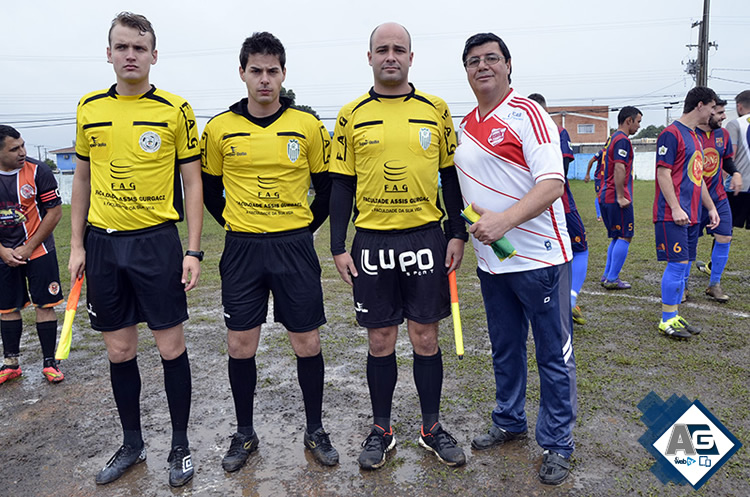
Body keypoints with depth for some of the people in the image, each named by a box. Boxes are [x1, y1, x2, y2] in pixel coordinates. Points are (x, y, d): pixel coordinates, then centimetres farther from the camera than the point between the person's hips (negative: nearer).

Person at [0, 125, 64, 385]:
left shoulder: (38, 172, -11)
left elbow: (55, 212, -9)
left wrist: (28, 248, -10)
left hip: (39, 250, -3)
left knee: (45, 305, 0)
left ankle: (49, 362, 12)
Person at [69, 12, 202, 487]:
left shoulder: (175, 109, -3)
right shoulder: (89, 108, 8)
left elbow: (193, 183, -2)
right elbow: (82, 179, 14)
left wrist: (194, 251, -8)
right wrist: (77, 245, 9)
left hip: (156, 240, -3)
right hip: (102, 242, 4)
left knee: (171, 346, 2)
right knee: (120, 350, 11)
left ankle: (181, 444, 21)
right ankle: (132, 443, 30)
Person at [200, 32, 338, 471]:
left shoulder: (308, 126, -1)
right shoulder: (220, 129, 1)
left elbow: (327, 187, 8)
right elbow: (209, 189, 13)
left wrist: (304, 229, 7)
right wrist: (237, 227, 10)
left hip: (295, 248, -1)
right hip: (242, 251, 1)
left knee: (307, 342, 5)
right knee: (240, 345, 7)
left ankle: (316, 431, 25)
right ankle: (245, 433, 27)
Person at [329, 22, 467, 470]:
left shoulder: (435, 109, 4)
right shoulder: (351, 115, 4)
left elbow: (451, 176, 7)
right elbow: (342, 184, 4)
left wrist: (458, 235, 1)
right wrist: (338, 247, 0)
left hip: (425, 237, 0)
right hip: (372, 242, 0)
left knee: (426, 337, 8)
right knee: (380, 341, 9)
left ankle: (432, 428, 26)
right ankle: (381, 431, 26)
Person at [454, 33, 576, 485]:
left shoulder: (527, 114, -10)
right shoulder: (466, 125, 11)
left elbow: (552, 183, -21)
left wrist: (503, 220, -31)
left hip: (539, 258, -6)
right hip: (491, 262, 7)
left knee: (554, 354, 5)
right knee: (504, 349, 18)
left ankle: (557, 444, 21)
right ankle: (509, 422, 37)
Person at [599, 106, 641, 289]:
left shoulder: (613, 138, 19)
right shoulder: (622, 140, -12)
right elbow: (619, 168, -21)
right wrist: (621, 197, -21)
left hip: (606, 197, 10)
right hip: (616, 198, -10)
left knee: (617, 237, 16)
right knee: (625, 237, -3)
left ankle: (607, 276, 18)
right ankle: (612, 279, -1)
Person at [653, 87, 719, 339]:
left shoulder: (694, 136, 20)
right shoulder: (671, 133, -8)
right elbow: (663, 173, -15)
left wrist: (711, 207, 21)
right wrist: (676, 208, -20)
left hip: (691, 215, 9)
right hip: (673, 215, -9)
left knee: (683, 266, 9)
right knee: (678, 264, -8)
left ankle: (674, 316, 17)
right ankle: (667, 320, 1)